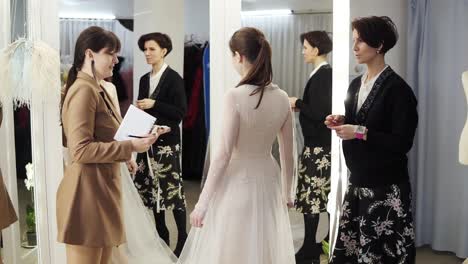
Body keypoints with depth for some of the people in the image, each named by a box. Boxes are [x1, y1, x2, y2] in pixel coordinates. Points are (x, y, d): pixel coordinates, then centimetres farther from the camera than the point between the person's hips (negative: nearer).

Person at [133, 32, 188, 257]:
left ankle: (182, 238, 6)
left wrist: (154, 104, -16)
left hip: (167, 142, -7)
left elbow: (181, 112, -11)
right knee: (151, 189, 9)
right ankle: (161, 235, 21)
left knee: (173, 190, -5)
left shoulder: (173, 78, -6)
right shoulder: (144, 79, 13)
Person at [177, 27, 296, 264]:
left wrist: (202, 202, -11)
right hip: (268, 182, 5)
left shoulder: (235, 96, -18)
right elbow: (287, 154, 6)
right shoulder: (282, 98, -2)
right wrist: (287, 192, 20)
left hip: (237, 183, -5)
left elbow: (222, 154, -19)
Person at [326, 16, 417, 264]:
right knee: (350, 244, 9)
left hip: (386, 186, -7)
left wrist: (361, 132, -22)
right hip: (358, 180, 7)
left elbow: (402, 142, -16)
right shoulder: (356, 84, 10)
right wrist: (342, 122, 0)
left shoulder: (397, 88, -13)